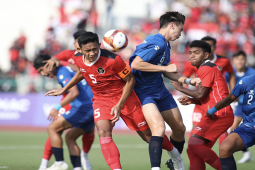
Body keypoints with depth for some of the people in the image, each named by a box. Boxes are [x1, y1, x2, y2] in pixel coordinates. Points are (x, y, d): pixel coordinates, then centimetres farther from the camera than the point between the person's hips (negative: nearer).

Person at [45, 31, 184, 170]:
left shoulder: (112, 60, -28)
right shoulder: (78, 59, -11)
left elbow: (130, 80, -16)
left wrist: (119, 105, -20)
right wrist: (64, 90, 17)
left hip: (124, 97, -4)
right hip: (101, 100, 4)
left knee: (148, 135, 7)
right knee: (103, 133, -23)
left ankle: (174, 152, 35)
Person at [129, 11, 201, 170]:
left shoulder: (166, 45, 11)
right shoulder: (157, 43, -21)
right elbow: (135, 64, -31)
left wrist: (188, 80, 15)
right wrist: (165, 68, -24)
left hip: (159, 90, 10)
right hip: (143, 92, -10)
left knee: (180, 129, 15)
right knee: (159, 127, -30)